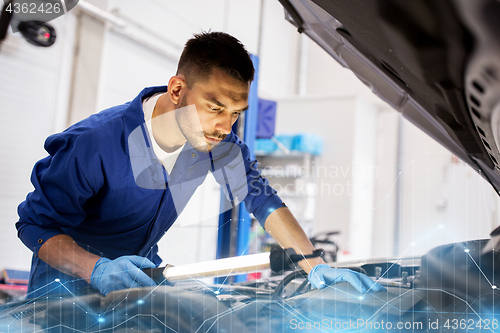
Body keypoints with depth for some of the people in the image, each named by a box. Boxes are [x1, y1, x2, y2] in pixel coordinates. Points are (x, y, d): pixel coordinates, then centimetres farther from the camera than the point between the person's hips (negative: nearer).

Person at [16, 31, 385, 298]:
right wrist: (97, 269, -42)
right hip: (69, 271, -4)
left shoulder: (214, 136, -17)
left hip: (142, 266, 4)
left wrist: (316, 266, -21)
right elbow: (35, 224, -24)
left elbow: (260, 197, -11)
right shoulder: (94, 143, -33)